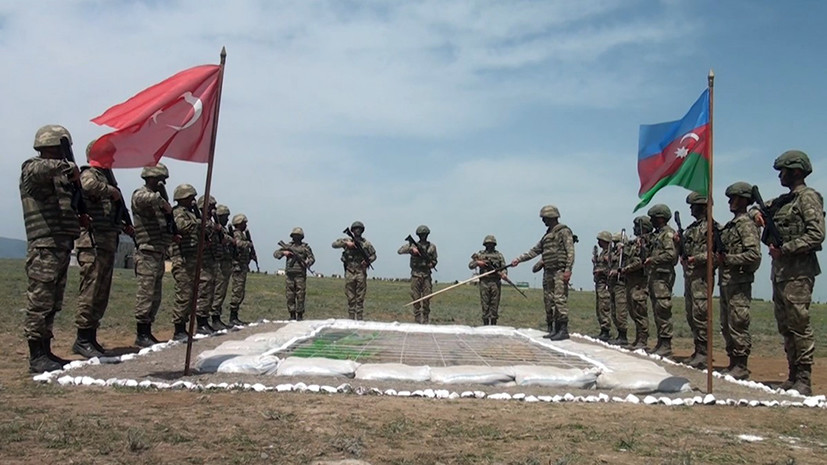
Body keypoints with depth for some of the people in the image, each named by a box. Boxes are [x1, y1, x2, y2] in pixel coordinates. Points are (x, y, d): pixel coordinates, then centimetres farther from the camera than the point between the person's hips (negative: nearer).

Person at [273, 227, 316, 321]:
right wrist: (283, 252, -7)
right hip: (289, 274, 3)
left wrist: (307, 262, -22)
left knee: (300, 296, -3)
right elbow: (275, 254, 12)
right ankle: (292, 315, 11)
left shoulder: (305, 247, 5)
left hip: (300, 275, -3)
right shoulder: (288, 246, 12)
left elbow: (312, 258, -1)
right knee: (290, 296, 3)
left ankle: (300, 315, 5)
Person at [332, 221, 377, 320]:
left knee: (360, 298, 1)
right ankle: (351, 319, 9)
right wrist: (345, 243, -16)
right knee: (350, 298, 4)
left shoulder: (366, 243, 5)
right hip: (349, 273, 0)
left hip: (361, 273, 0)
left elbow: (373, 255, 12)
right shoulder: (347, 240, 6)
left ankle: (360, 319, 5)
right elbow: (334, 244, -3)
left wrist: (368, 261, -9)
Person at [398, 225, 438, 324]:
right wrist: (411, 249, -18)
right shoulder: (413, 245, 3)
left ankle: (426, 321, 10)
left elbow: (434, 260, 16)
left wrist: (432, 264, -6)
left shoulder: (432, 246, 8)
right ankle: (417, 320, 6)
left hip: (426, 275, 1)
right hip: (416, 275, -1)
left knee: (427, 299, 1)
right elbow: (399, 251, -5)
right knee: (416, 298, 0)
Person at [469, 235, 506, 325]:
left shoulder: (499, 255, 10)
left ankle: (493, 324, 8)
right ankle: (485, 324, 6)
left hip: (496, 282, 0)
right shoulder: (480, 254, 9)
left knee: (495, 304, 1)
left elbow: (503, 268, 4)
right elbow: (470, 265, 6)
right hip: (484, 282, 0)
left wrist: (503, 274, -17)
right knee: (485, 304, 0)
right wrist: (477, 262, -12)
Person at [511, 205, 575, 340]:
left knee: (560, 299, -13)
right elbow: (535, 250, 26)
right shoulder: (547, 235, 21)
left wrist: (568, 269, -21)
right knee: (548, 301, 6)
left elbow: (570, 251, -12)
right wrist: (519, 259, 23)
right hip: (548, 272, 8)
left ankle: (563, 330, -12)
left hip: (560, 271, -8)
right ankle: (553, 330, 10)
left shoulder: (564, 231, -4)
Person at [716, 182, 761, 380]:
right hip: (725, 281, 10)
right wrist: (717, 256, 7)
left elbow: (754, 255, -20)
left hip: (739, 283, -10)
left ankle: (741, 367, 1)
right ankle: (733, 363, 20)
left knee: (738, 325, -6)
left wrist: (727, 259, -18)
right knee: (726, 326, 12)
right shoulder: (730, 225, 17)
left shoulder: (746, 224, -11)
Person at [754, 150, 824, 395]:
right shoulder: (782, 200, 17)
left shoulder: (808, 197, -7)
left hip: (798, 272, -9)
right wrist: (758, 212, 12)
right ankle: (793, 376, 18)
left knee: (799, 325, -7)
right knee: (785, 327, 11)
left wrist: (785, 248, -18)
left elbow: (816, 235, -17)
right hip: (779, 271, 9)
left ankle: (804, 381, -3)